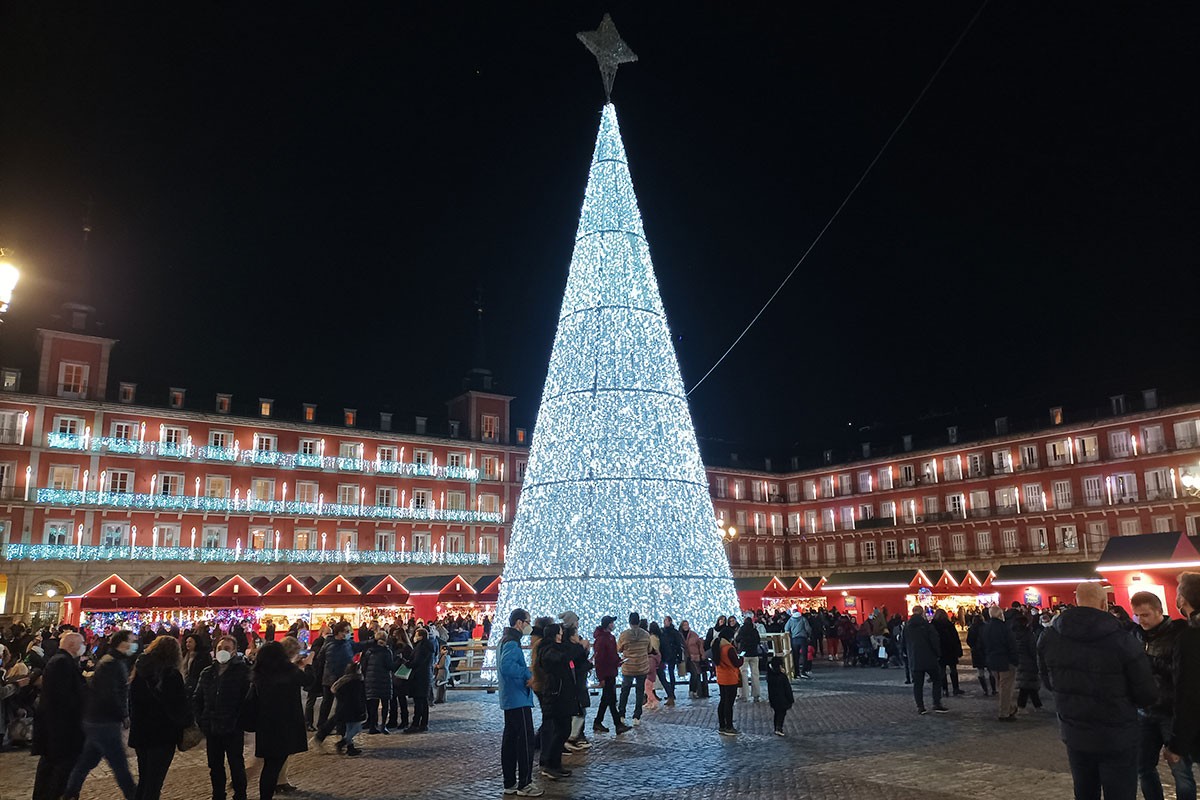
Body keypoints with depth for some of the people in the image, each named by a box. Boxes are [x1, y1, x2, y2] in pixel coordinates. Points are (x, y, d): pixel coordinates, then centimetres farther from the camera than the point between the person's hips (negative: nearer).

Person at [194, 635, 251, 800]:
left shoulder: (243, 672, -10)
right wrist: (201, 721, 3)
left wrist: (241, 723, -17)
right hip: (212, 729, 5)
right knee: (215, 767, 16)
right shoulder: (207, 673, 5)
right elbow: (196, 698, 13)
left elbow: (248, 700, -13)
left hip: (233, 730, -5)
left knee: (236, 766, 7)